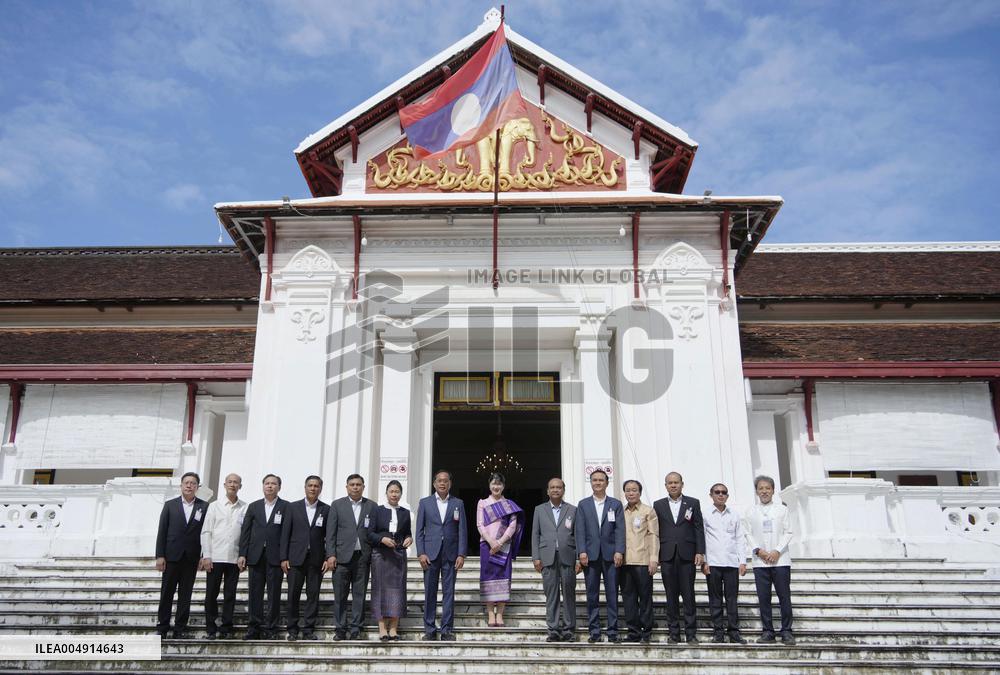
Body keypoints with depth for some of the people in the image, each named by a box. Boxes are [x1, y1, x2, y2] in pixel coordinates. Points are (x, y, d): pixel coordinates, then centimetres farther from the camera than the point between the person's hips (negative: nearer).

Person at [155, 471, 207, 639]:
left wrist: (204, 556, -5)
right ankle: (162, 628, 13)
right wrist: (160, 556, -5)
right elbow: (162, 531, 2)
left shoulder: (204, 507, 4)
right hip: (172, 556, 0)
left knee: (185, 595, 5)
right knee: (166, 593, 5)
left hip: (191, 558, 0)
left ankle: (180, 629, 12)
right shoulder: (170, 505, 6)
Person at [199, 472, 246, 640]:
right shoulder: (214, 506, 5)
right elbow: (206, 532, 3)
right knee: (211, 594, 4)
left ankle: (226, 628, 13)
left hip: (234, 558, 0)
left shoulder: (245, 508, 3)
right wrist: (206, 556, -5)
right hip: (215, 557, 0)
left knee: (230, 595, 5)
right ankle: (211, 628, 15)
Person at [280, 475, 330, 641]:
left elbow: (329, 536, 3)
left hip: (316, 559, 0)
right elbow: (285, 533, 3)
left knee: (313, 595, 2)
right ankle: (292, 630, 13)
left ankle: (308, 630, 10)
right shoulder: (293, 507, 5)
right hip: (296, 558, 0)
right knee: (293, 595, 3)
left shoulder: (326, 509, 4)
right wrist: (284, 558, -3)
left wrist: (328, 558, -5)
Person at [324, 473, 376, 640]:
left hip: (363, 557, 1)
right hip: (342, 556, -1)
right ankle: (341, 629, 11)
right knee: (340, 595, 2)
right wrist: (331, 555, -5)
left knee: (359, 595, 3)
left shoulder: (371, 506, 8)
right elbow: (330, 532, 3)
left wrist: (373, 555, -2)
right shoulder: (337, 505, 7)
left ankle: (355, 629, 10)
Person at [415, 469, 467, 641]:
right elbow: (419, 531, 4)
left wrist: (461, 554, -4)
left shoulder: (458, 504, 7)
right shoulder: (425, 503, 6)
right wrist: (421, 553, -5)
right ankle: (429, 629, 11)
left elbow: (462, 531, 4)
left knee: (449, 592, 2)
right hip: (430, 554, 0)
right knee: (430, 592, 3)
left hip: (450, 555, 0)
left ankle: (447, 629, 8)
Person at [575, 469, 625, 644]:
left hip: (611, 555, 0)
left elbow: (620, 529, 1)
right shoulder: (583, 504, 9)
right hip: (590, 555, 0)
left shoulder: (616, 504, 8)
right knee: (592, 595, 4)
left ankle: (613, 631, 8)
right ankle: (594, 631, 10)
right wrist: (582, 551, -8)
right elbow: (580, 530, 3)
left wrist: (619, 551, -10)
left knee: (612, 595, 1)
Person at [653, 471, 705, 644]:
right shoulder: (658, 505, 9)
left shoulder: (693, 503, 7)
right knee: (671, 595, 4)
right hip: (667, 556, 1)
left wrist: (700, 552, -5)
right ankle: (674, 633, 11)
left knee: (688, 595, 0)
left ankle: (691, 633, 6)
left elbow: (699, 529, 4)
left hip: (687, 555, -1)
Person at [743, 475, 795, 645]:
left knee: (784, 597, -1)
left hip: (780, 560, -1)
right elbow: (749, 534, 5)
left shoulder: (782, 509, 5)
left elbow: (788, 532, 2)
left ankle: (786, 632, 8)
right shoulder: (751, 512, 7)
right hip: (760, 561, 1)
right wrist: (758, 551, -9)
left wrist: (777, 551, -9)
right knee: (763, 598, 3)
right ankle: (768, 631, 11)